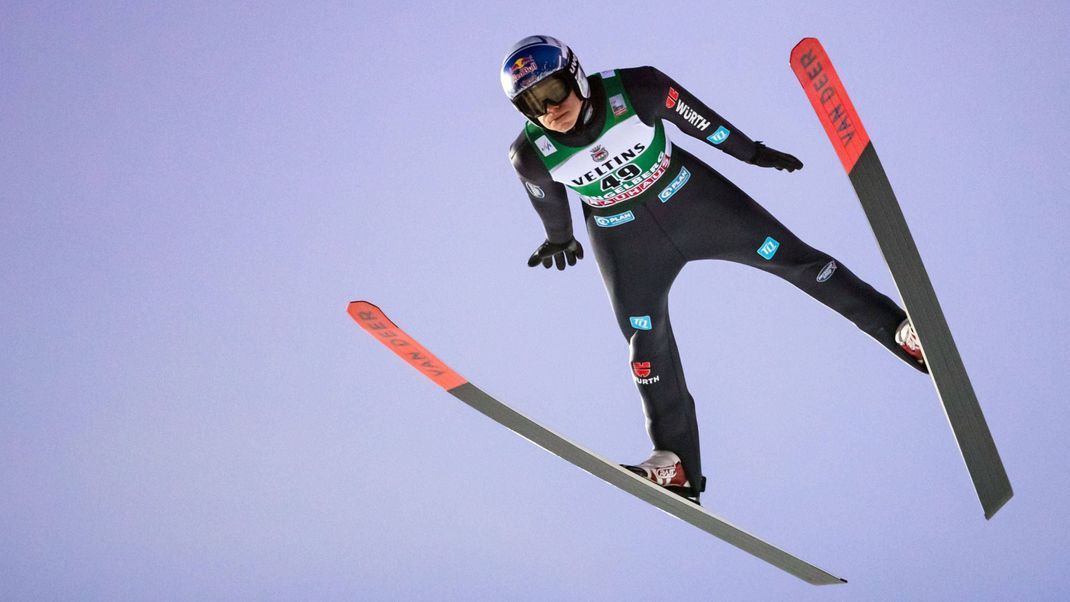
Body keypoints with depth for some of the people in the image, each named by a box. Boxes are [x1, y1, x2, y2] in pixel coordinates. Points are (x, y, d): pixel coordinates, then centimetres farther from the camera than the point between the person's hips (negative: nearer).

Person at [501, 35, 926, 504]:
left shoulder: (636, 89, -27)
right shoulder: (531, 156, -22)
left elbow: (698, 120, -10)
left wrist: (752, 152, 4)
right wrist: (560, 239, 19)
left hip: (689, 198, 0)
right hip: (624, 239, 1)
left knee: (790, 256, 1)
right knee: (647, 340, 0)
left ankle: (900, 328, 18)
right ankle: (679, 466, 12)